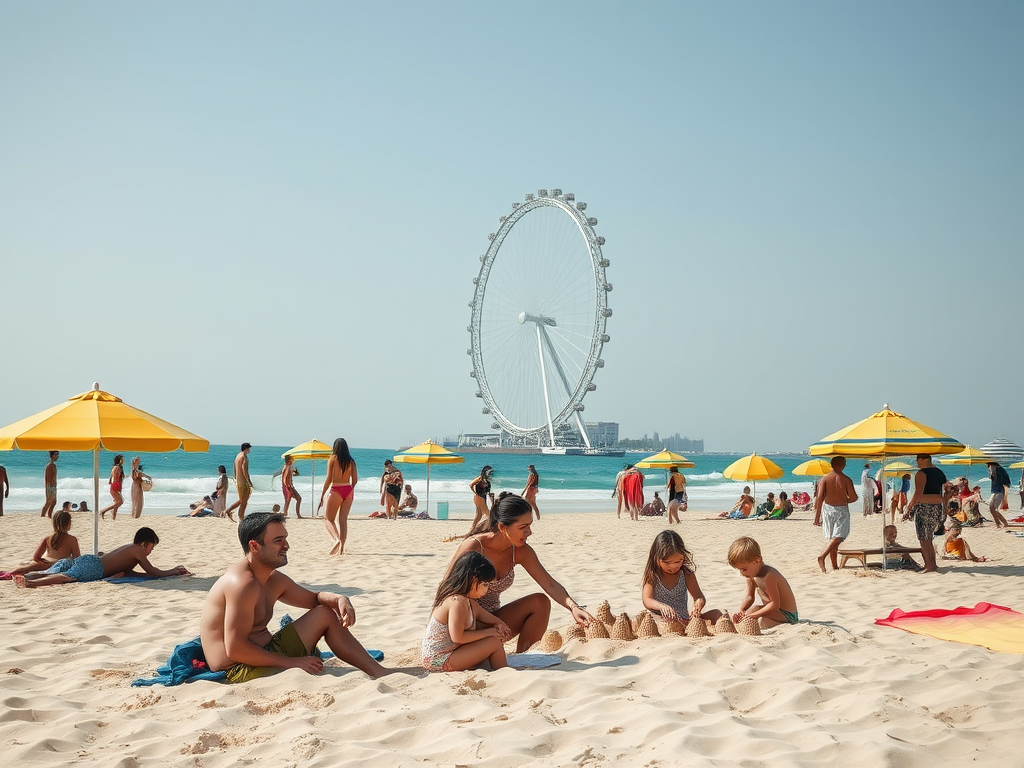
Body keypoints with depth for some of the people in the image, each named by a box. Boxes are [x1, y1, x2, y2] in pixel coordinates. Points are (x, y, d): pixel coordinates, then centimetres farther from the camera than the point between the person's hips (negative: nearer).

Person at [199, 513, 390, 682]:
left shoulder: (274, 580, 9)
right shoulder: (243, 583, -21)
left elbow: (315, 598, 23)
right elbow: (235, 649, -25)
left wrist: (339, 599, -2)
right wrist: (291, 662, -20)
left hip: (267, 653, 11)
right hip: (240, 670, -10)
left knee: (326, 614, 10)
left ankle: (378, 672, 12)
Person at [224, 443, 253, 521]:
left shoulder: (237, 456, 14)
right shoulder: (244, 457, -15)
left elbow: (235, 470, 19)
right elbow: (245, 471, -22)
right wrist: (249, 482, -19)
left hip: (238, 482, 9)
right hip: (244, 482, -9)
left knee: (241, 501, 19)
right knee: (244, 502, -2)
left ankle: (228, 510, 13)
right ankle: (241, 518, 1)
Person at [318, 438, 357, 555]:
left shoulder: (333, 459, -4)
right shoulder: (351, 461, 7)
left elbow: (329, 479, -8)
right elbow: (355, 479, 6)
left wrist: (322, 495, -3)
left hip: (336, 490, -4)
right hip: (348, 490, 4)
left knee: (328, 518, 6)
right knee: (343, 520, 8)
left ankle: (337, 539, -17)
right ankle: (341, 548, 5)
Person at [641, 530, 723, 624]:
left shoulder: (686, 574, 3)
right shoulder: (651, 576, -5)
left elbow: (698, 596, -5)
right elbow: (647, 601, -20)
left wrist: (699, 604, -33)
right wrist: (662, 606, -45)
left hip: (684, 620, 2)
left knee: (716, 613, -17)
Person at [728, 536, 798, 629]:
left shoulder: (769, 576, -29)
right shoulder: (751, 575, 1)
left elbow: (775, 604, -28)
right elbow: (749, 596, 7)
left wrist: (753, 615, -30)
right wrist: (741, 610, -14)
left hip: (788, 615, -10)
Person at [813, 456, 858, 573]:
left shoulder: (825, 479, -3)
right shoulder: (846, 480, -7)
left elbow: (820, 498, -8)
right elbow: (854, 497, -6)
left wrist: (817, 516, -5)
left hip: (828, 509, 3)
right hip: (842, 510, -3)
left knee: (831, 538, 13)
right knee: (838, 537, -6)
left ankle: (835, 566, 17)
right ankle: (822, 556, -28)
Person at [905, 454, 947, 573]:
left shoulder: (921, 473, -11)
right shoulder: (940, 473, 13)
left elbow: (918, 493, -19)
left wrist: (910, 505, -6)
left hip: (923, 508, -8)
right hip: (936, 508, 8)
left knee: (924, 540, -3)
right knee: (929, 539, 16)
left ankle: (928, 566, -8)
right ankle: (933, 565, 15)